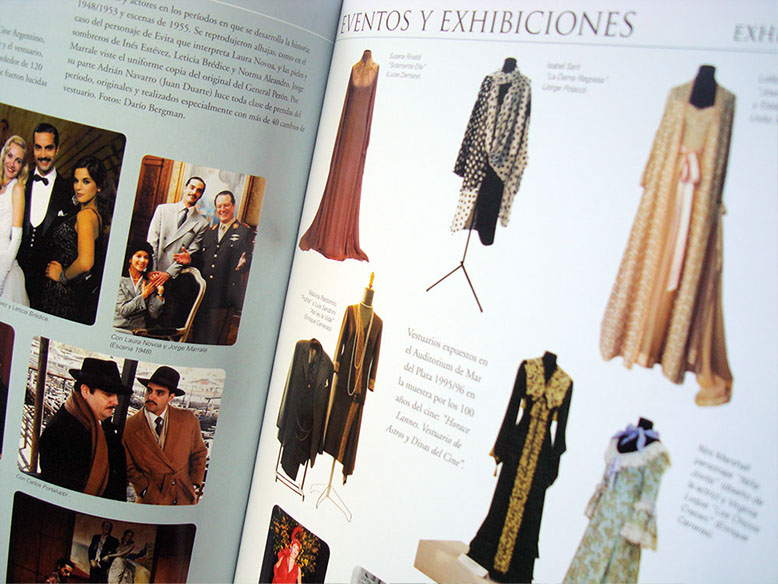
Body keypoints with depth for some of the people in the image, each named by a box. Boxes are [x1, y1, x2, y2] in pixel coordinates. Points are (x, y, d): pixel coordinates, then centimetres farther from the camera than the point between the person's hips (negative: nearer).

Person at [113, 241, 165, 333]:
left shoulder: (150, 283, 10)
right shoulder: (120, 280, 1)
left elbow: (154, 314, 1)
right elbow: (123, 311, -8)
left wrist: (160, 293, -8)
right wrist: (144, 295, -3)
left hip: (137, 331, 3)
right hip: (116, 328, -3)